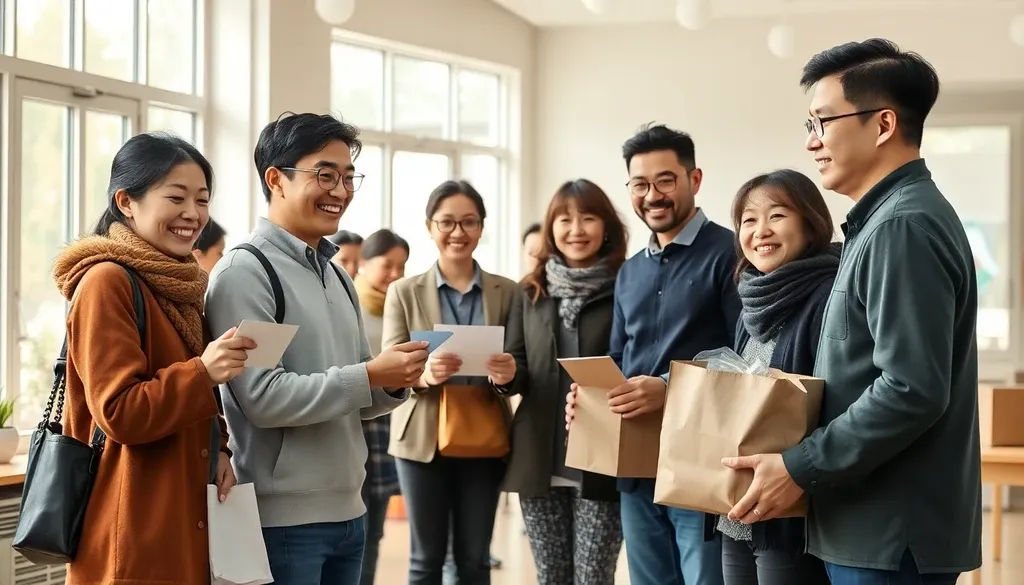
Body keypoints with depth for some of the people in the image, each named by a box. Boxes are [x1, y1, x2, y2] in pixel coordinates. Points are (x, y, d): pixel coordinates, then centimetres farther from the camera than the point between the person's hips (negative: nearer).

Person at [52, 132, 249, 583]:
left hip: (185, 518, 9)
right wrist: (202, 372, -26)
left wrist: (219, 450, 5)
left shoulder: (178, 284, 15)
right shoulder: (106, 283, -13)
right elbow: (119, 413, -18)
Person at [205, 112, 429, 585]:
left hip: (348, 512, 8)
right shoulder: (244, 271, -10)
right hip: (282, 520, -8)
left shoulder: (337, 276, 15)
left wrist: (396, 383, -4)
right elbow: (261, 398, -19)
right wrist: (371, 376, -20)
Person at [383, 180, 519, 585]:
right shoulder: (404, 292, 2)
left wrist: (508, 375, -20)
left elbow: (518, 370, 5)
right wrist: (424, 374, -26)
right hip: (423, 439, -1)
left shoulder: (506, 292, 5)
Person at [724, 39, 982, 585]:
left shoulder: (903, 226, -17)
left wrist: (800, 468, -19)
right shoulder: (890, 218, 15)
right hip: (876, 525, 10)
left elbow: (914, 390, -25)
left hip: (891, 533, -10)